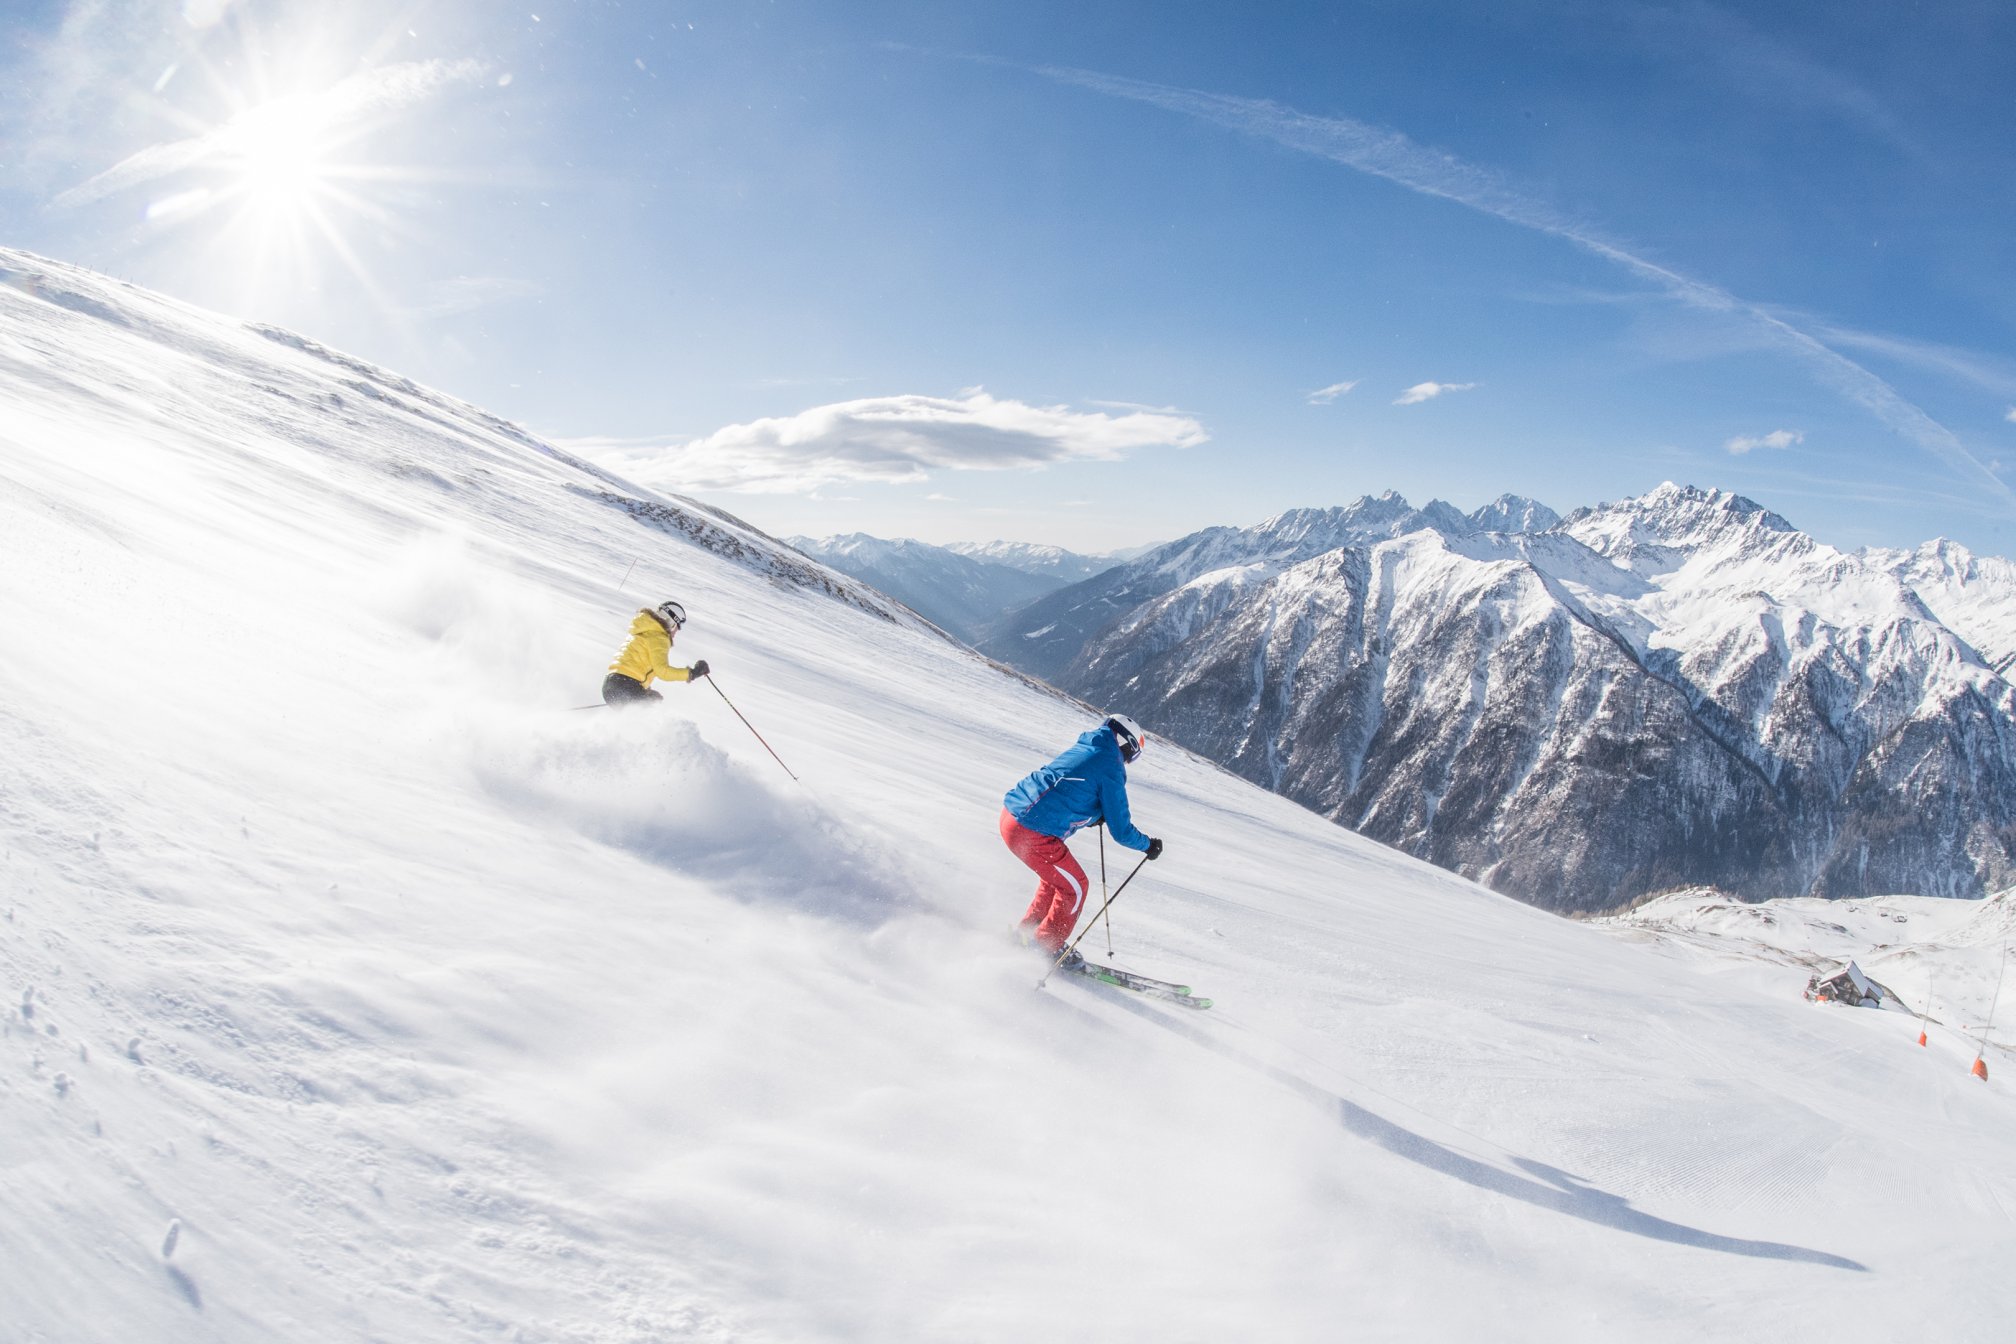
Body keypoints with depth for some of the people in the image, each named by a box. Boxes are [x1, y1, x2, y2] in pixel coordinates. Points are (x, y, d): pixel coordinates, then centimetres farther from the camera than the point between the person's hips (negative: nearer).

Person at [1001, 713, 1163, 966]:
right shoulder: (1110, 770, -8)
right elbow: (1120, 831, -5)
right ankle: (1047, 949, 20)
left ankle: (1027, 936, 34)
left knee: (1055, 877, 27)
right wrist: (1149, 846, 12)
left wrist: (1097, 816, 25)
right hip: (1033, 833, -9)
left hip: (1010, 814, 9)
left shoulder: (1082, 749, 17)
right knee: (1074, 888, 10)